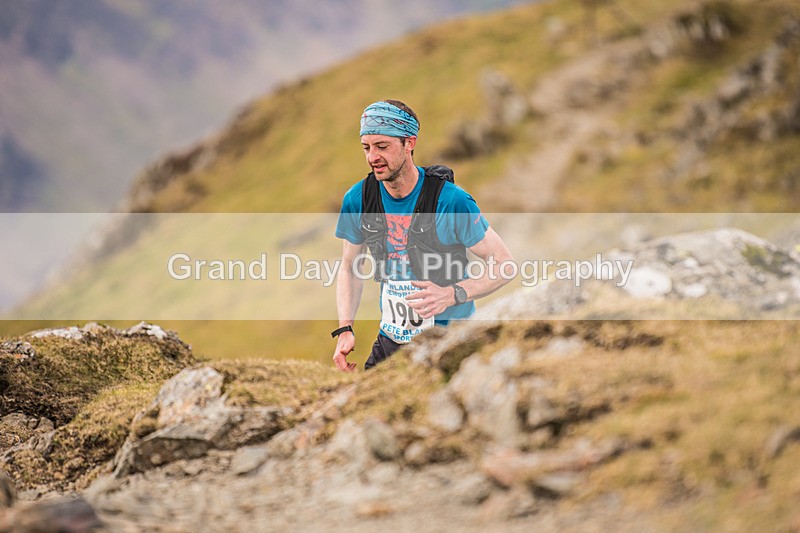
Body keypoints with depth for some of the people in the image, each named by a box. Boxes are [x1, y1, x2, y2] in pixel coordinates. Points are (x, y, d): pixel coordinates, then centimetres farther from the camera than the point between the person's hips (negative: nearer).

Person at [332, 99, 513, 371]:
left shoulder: (451, 201, -17)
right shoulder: (357, 200, -4)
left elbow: (502, 263, -11)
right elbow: (350, 267, 10)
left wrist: (452, 295, -27)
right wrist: (344, 330, -3)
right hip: (390, 341, 4)